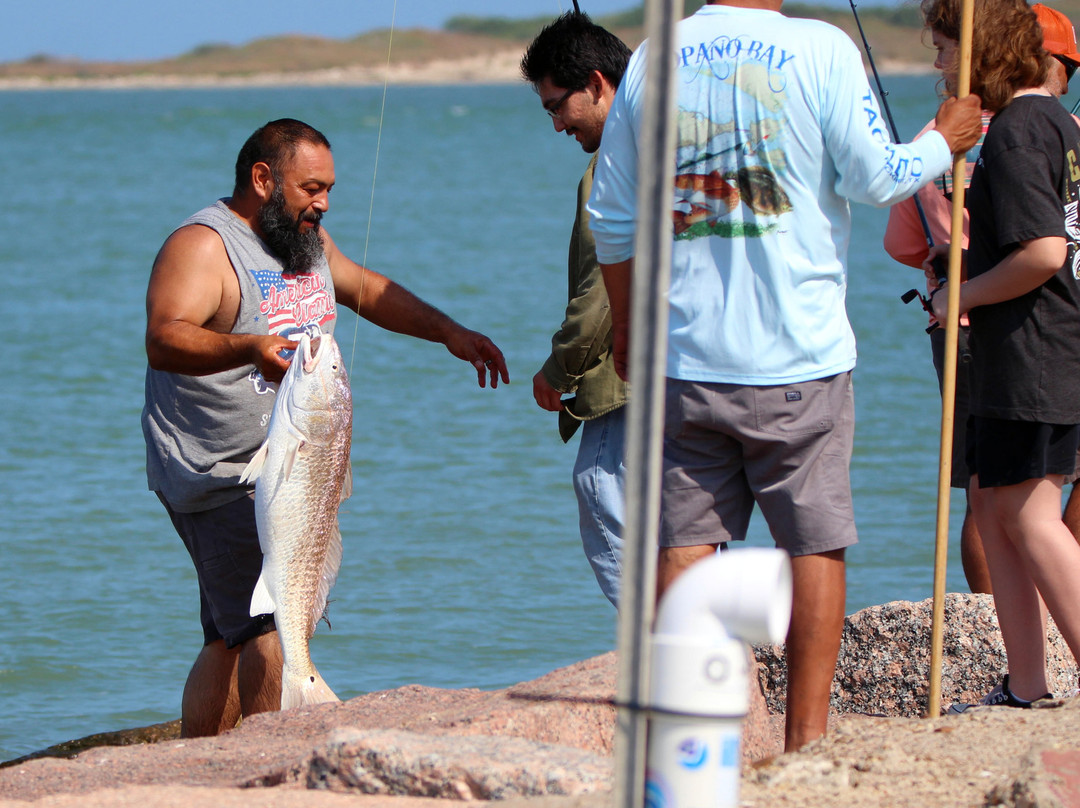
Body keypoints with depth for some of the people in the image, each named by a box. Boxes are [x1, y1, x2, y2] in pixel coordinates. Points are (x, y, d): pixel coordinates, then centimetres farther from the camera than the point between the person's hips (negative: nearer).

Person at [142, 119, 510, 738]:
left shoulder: (305, 240, 14)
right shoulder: (202, 246, -16)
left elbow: (367, 290, 30)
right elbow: (165, 340, -31)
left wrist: (450, 333, 21)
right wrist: (249, 349, -48)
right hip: (223, 480, -9)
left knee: (233, 637, 11)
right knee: (275, 623, -19)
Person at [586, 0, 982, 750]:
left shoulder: (651, 60, 5)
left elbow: (612, 217, 11)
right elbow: (875, 177, -9)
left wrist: (626, 323, 23)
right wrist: (944, 142, 10)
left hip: (684, 354, 3)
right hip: (799, 352, -3)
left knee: (685, 539, 7)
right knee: (815, 542, 5)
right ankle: (807, 733, 4)